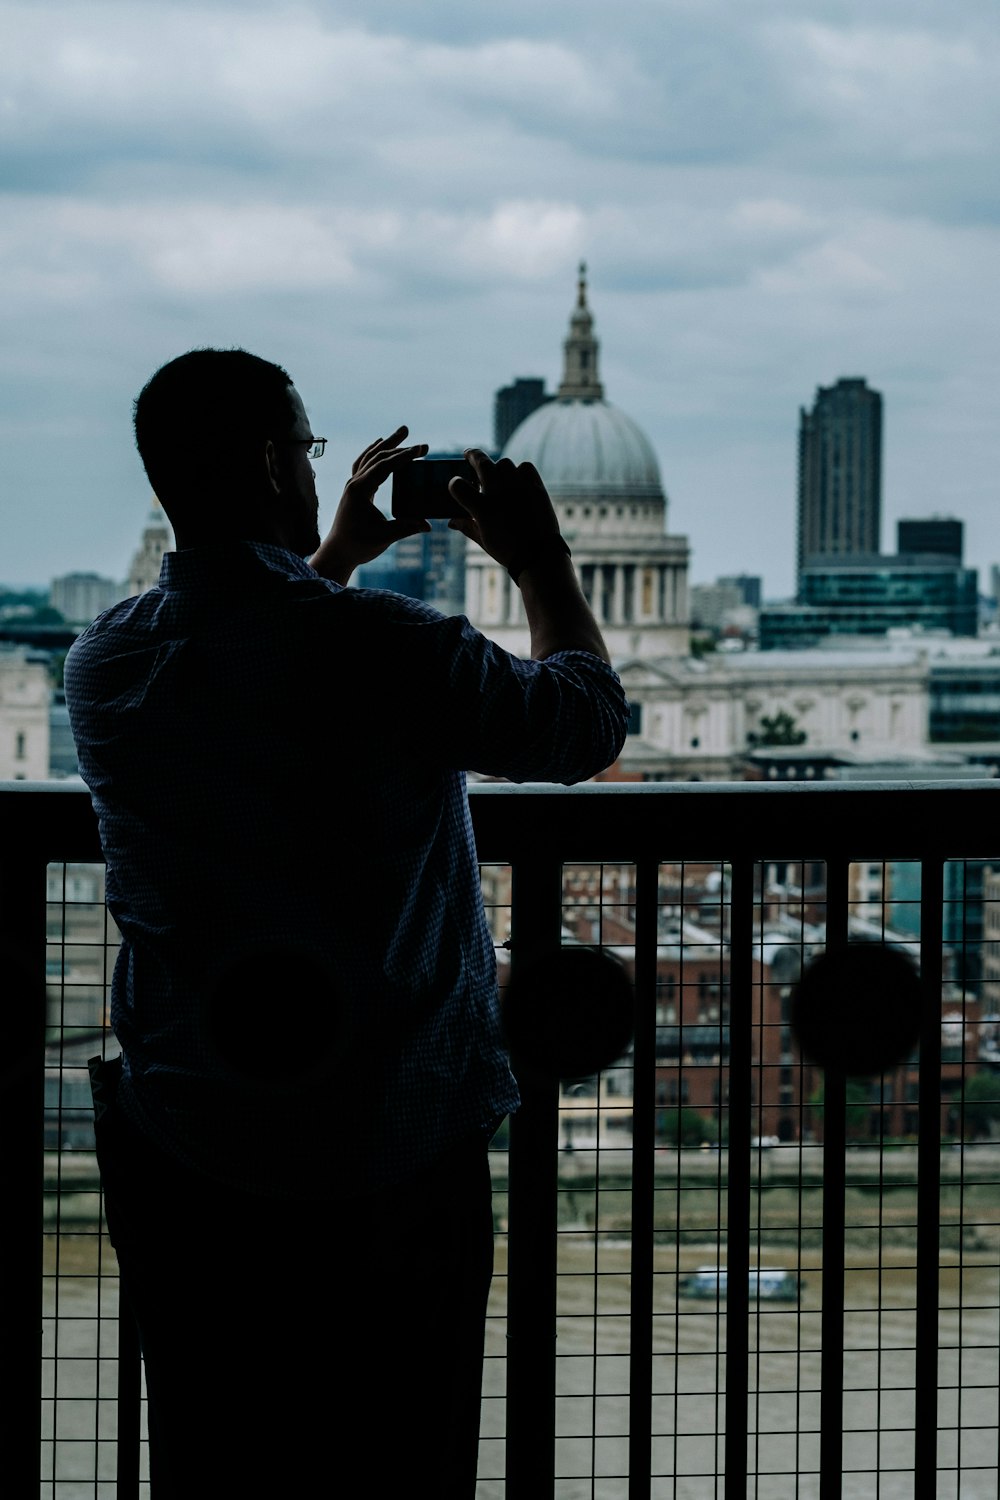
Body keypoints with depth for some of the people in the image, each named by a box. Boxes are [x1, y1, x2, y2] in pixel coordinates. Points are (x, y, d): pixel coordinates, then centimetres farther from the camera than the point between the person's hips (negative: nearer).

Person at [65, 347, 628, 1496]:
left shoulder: (103, 663, -1)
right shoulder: (380, 648, -18)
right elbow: (586, 721, 0)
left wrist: (337, 555, 30)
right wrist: (540, 561, 14)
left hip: (183, 1151, 4)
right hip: (390, 1153, -4)